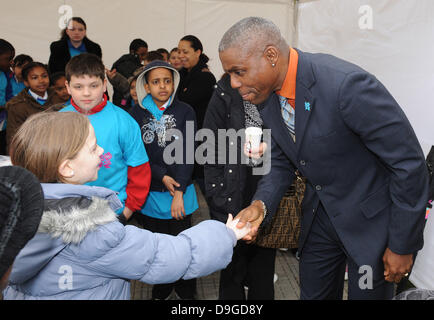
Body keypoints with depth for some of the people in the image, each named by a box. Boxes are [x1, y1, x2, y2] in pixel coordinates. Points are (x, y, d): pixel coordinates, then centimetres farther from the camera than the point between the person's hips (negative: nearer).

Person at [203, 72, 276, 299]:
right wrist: (219, 202, -10)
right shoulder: (226, 93, -5)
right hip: (234, 200, -2)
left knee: (264, 273, 15)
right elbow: (212, 152, -6)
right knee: (234, 271, 13)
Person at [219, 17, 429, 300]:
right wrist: (261, 204, -13)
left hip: (372, 219, -6)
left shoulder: (346, 84, -31)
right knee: (313, 294, 20)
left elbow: (409, 162, -24)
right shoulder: (268, 98, -6)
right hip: (320, 215, 7)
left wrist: (403, 245, -16)